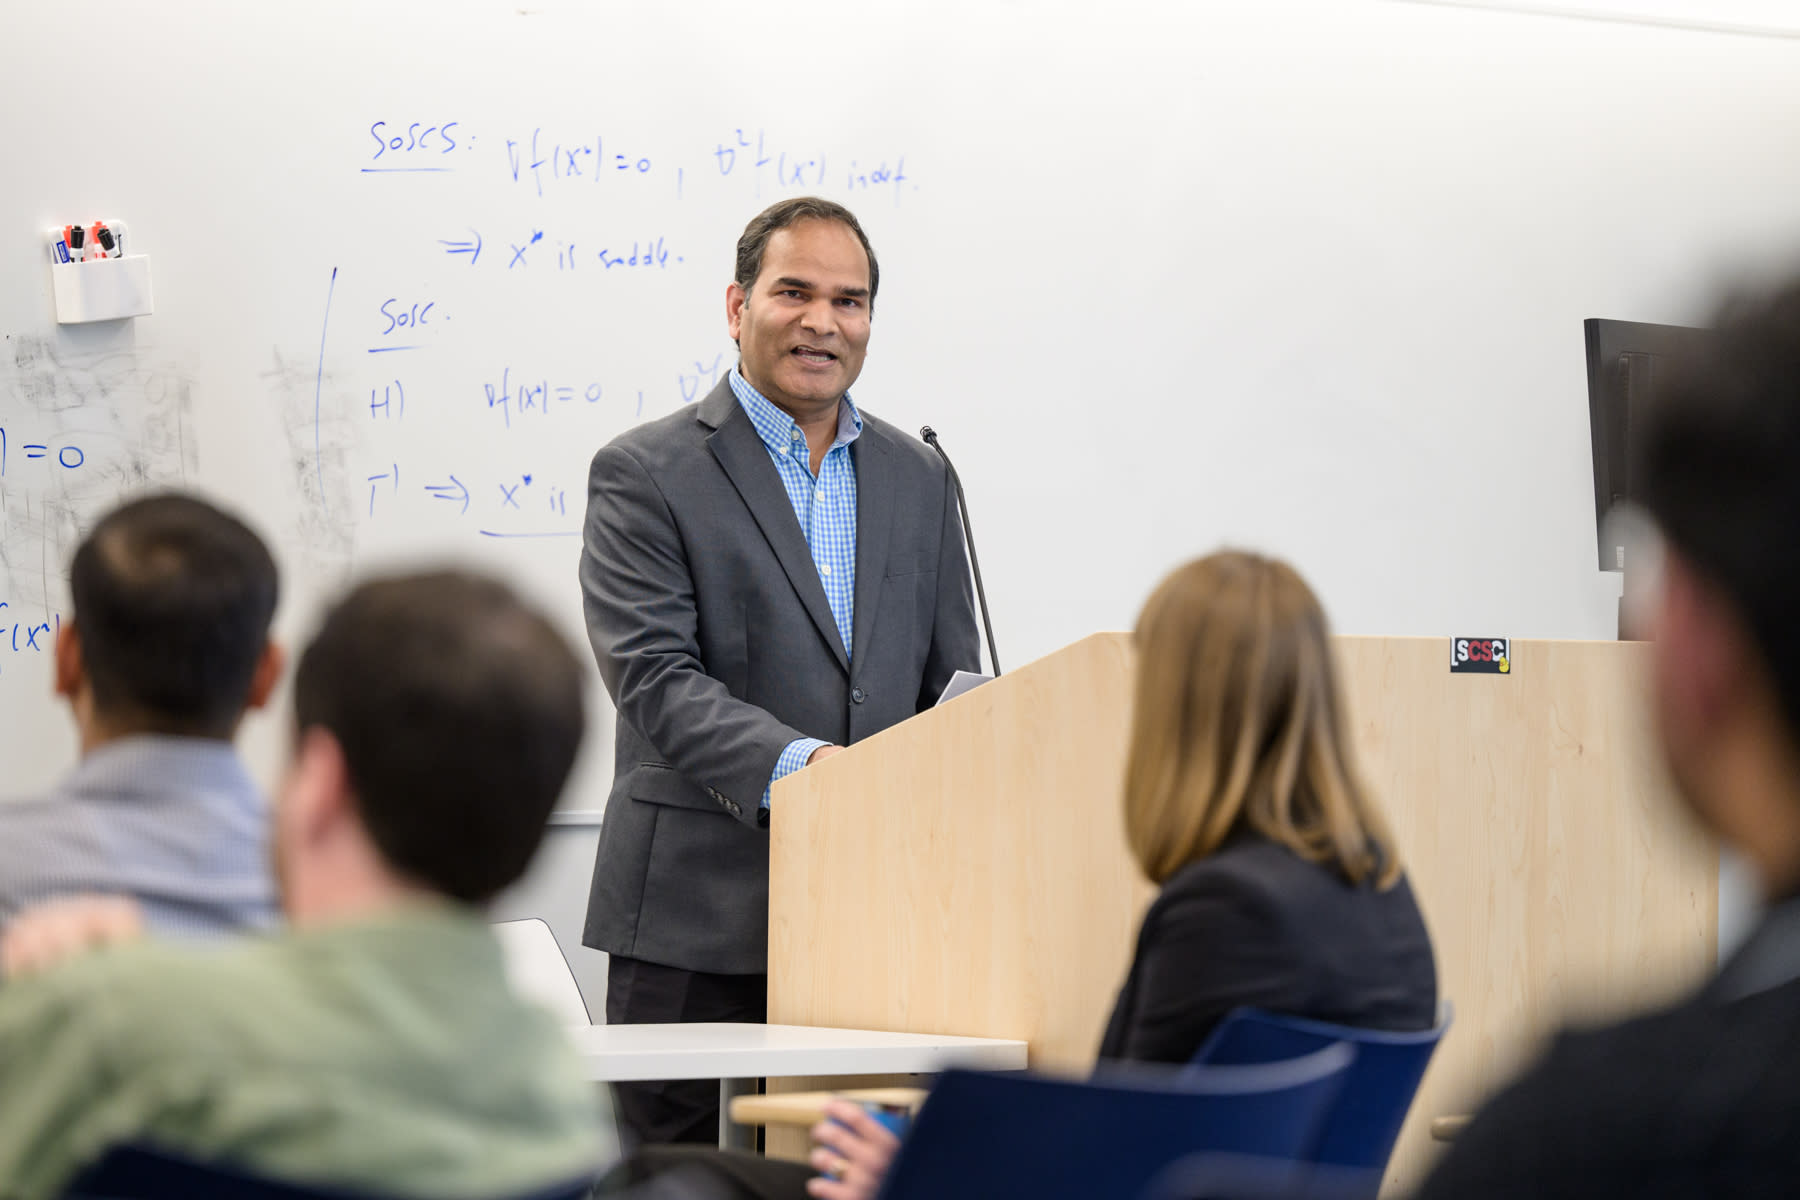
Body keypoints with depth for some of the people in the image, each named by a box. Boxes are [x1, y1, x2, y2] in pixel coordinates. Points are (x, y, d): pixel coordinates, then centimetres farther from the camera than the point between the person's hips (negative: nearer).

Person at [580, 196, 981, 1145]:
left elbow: (951, 687, 15)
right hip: (699, 930, -4)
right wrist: (791, 764, -27)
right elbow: (653, 676, -12)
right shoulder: (644, 475, -1)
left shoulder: (917, 478, 15)